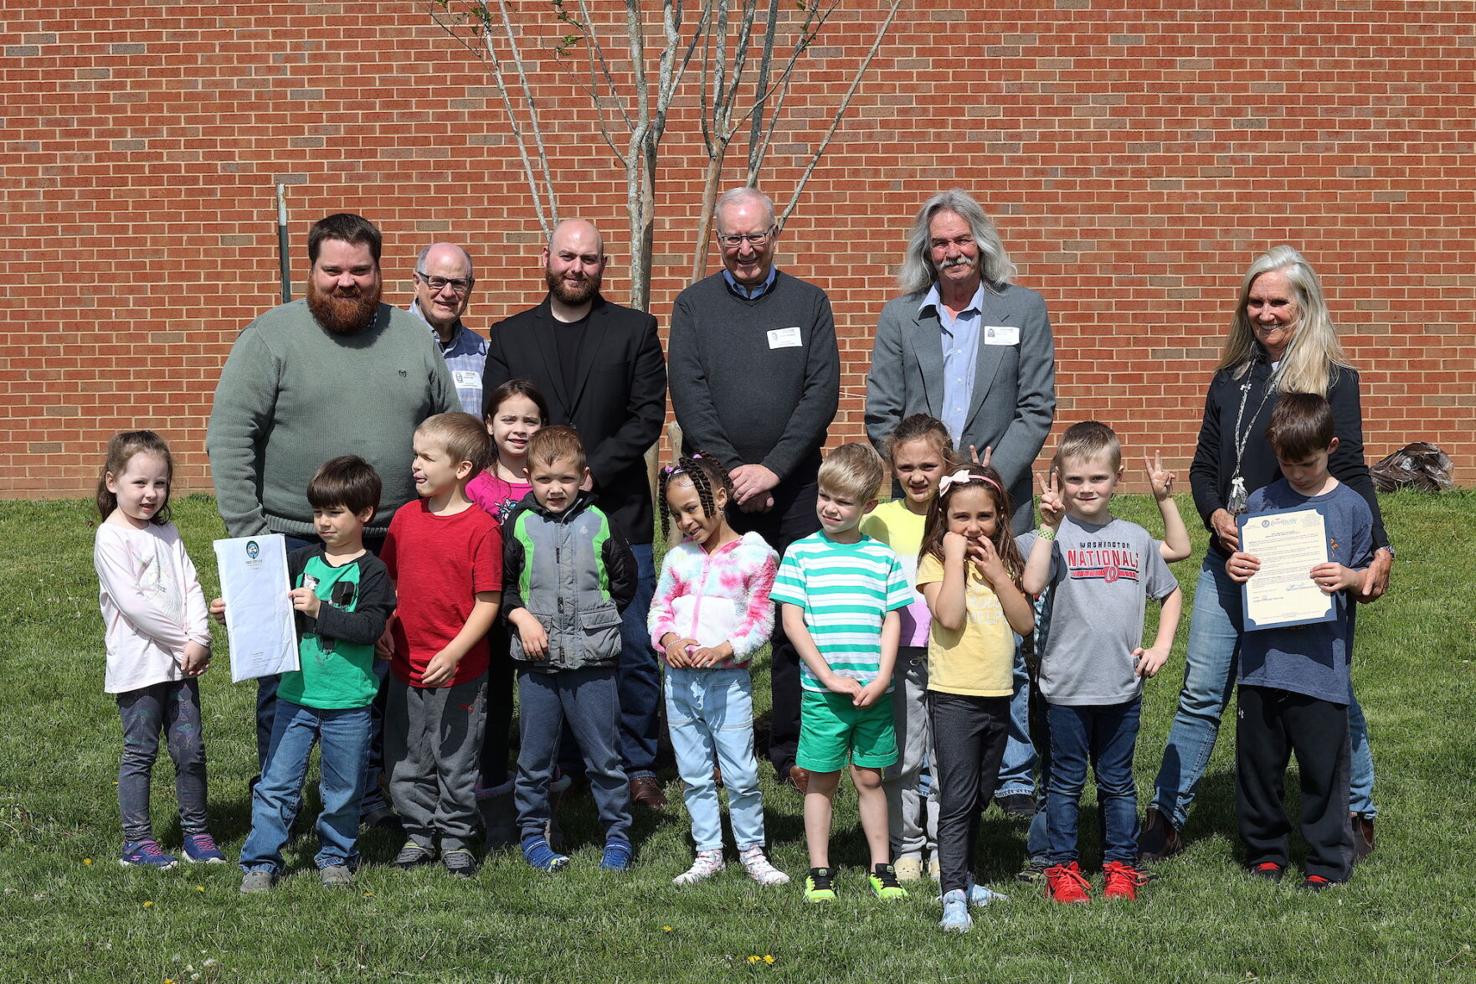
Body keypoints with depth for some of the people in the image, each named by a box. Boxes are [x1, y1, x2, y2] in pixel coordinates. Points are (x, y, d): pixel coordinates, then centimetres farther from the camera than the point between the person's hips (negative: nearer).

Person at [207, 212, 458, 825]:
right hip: (294, 545, -3)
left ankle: (374, 797, 24)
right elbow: (229, 440, -8)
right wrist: (246, 534, -12)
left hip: (393, 547, 3)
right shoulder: (271, 338, -5)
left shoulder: (413, 338, 8)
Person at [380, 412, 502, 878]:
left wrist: (453, 653, -20)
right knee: (407, 761, 13)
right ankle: (418, 833, 28)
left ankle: (456, 836, 23)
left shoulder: (481, 527, -13)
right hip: (406, 667, 5)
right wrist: (384, 628, 0)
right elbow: (387, 580, 14)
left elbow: (488, 602, -13)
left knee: (456, 760, 8)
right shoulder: (405, 517, 4)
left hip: (460, 671, -5)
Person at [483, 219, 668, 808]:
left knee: (632, 649, 0)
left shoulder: (635, 331, 7)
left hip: (619, 514, -1)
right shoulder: (509, 337, 11)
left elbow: (648, 415, 0)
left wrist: (593, 471, -10)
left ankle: (638, 766, 11)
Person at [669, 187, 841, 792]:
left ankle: (793, 752, 11)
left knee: (796, 624, 2)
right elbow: (688, 396, -2)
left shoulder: (808, 302, 7)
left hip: (792, 486, 0)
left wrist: (773, 468, -11)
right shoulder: (693, 305, 7)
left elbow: (823, 393, -1)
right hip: (713, 489, 0)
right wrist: (732, 472, -12)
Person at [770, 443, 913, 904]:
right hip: (821, 690, -1)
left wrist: (881, 678, -7)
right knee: (822, 779, 7)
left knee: (869, 778, 10)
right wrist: (830, 677, -10)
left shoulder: (883, 557, 5)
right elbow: (792, 620, -4)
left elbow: (892, 620, 5)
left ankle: (880, 868, 20)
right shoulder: (801, 553, -1)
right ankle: (819, 871, 16)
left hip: (874, 690, 1)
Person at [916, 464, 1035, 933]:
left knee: (977, 801, 16)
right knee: (956, 800, -10)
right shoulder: (936, 562, -6)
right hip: (954, 697, -6)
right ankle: (954, 897, -11)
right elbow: (949, 617, -23)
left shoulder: (1003, 562, 10)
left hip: (997, 697, 6)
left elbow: (1025, 623, -1)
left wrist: (995, 573, -9)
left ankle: (963, 878, 30)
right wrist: (955, 558, -18)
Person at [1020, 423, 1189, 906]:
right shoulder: (1053, 535, -5)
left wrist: (1162, 645, 8)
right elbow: (1032, 585, -24)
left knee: (1117, 782, 13)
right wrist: (1049, 526, -26)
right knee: (1066, 781, 7)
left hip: (1123, 685, 3)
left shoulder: (1133, 537, 7)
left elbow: (1171, 592, 21)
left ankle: (1121, 865, 24)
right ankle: (1062, 867, 18)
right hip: (1066, 685, -3)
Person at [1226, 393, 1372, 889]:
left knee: (1323, 765, 2)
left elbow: (1371, 579, 6)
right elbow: (1241, 561, 16)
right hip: (1262, 659, 3)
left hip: (1321, 664, -3)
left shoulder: (1351, 508, 0)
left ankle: (1328, 862, 15)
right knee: (1258, 761, 10)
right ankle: (1264, 851, 26)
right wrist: (1234, 569, -6)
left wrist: (1348, 578, -15)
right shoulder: (1260, 503, 6)